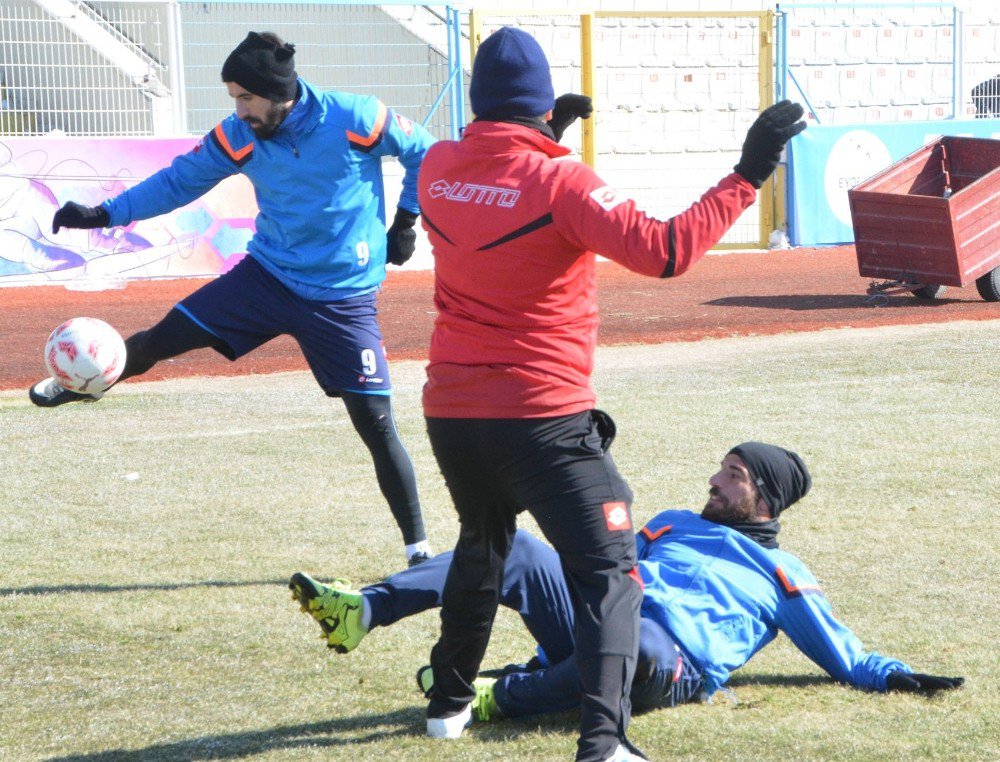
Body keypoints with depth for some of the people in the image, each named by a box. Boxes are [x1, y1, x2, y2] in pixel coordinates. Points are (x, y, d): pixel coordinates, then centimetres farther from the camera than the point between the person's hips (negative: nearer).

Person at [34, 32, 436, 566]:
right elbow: (178, 181, 4)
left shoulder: (358, 121, -18)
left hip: (344, 299, -3)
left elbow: (425, 154, -2)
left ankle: (419, 550, 7)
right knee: (159, 340, -2)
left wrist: (405, 222, -1)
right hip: (268, 276, 3)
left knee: (376, 424, -6)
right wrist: (105, 214, -4)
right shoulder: (237, 138, -8)